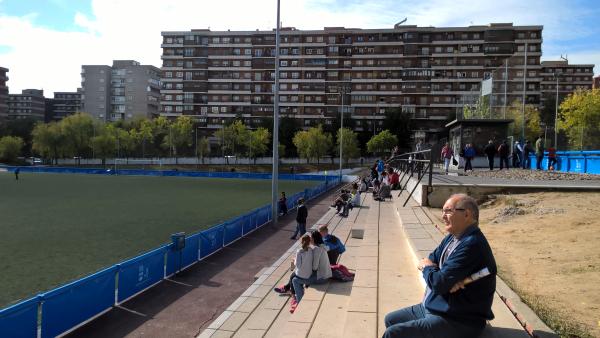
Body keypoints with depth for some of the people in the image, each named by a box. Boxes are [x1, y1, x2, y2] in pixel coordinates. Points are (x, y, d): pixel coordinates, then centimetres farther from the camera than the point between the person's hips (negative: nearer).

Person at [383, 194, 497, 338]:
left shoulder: (471, 245, -24)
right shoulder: (452, 237, 8)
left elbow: (438, 284, -26)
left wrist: (427, 268, -3)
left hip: (457, 322, -10)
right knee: (390, 320, 15)